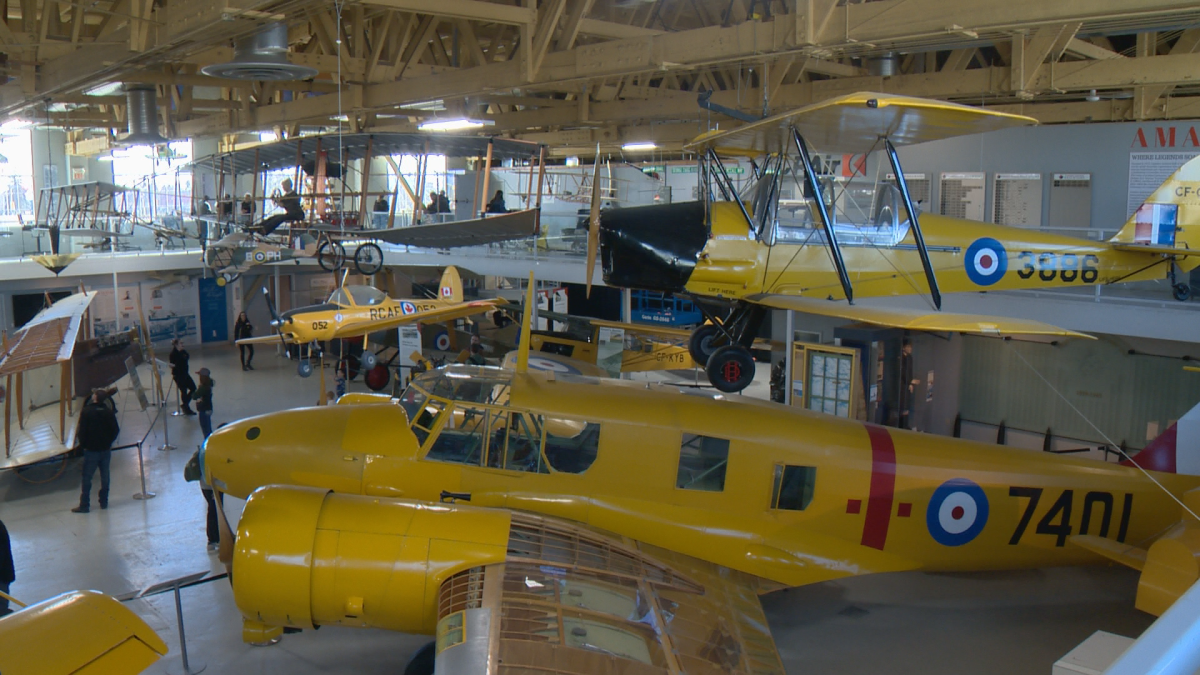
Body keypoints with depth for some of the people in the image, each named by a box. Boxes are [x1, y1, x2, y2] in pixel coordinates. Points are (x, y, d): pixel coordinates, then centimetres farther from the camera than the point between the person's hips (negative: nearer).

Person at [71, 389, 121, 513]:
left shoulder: (86, 411, -13)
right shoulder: (108, 412, -1)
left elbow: (82, 431, -13)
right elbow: (116, 429, 3)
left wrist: (82, 444, 2)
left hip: (91, 450, -4)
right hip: (106, 449, 4)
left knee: (87, 478, 1)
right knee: (105, 476, 12)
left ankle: (84, 505, 2)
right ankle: (104, 502, 17)